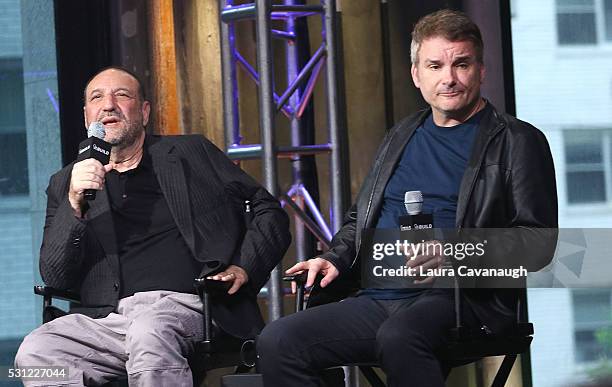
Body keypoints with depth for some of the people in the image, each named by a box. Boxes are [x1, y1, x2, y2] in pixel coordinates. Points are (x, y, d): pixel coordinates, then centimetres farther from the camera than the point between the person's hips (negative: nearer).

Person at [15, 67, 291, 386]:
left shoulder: (190, 154, 17)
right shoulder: (65, 184, 20)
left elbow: (269, 212, 18)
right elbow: (55, 279, 9)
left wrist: (244, 269, 0)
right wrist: (74, 204, -6)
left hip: (183, 306, -3)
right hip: (106, 319, 3)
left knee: (148, 332, -39)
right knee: (34, 351, -27)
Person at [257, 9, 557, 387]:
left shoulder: (517, 142, 4)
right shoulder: (402, 137, 23)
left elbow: (539, 240, -5)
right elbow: (360, 217, 33)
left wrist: (456, 257, -19)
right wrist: (335, 259, 11)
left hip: (460, 299, -6)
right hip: (378, 299, 6)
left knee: (398, 337, -40)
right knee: (276, 342, -16)